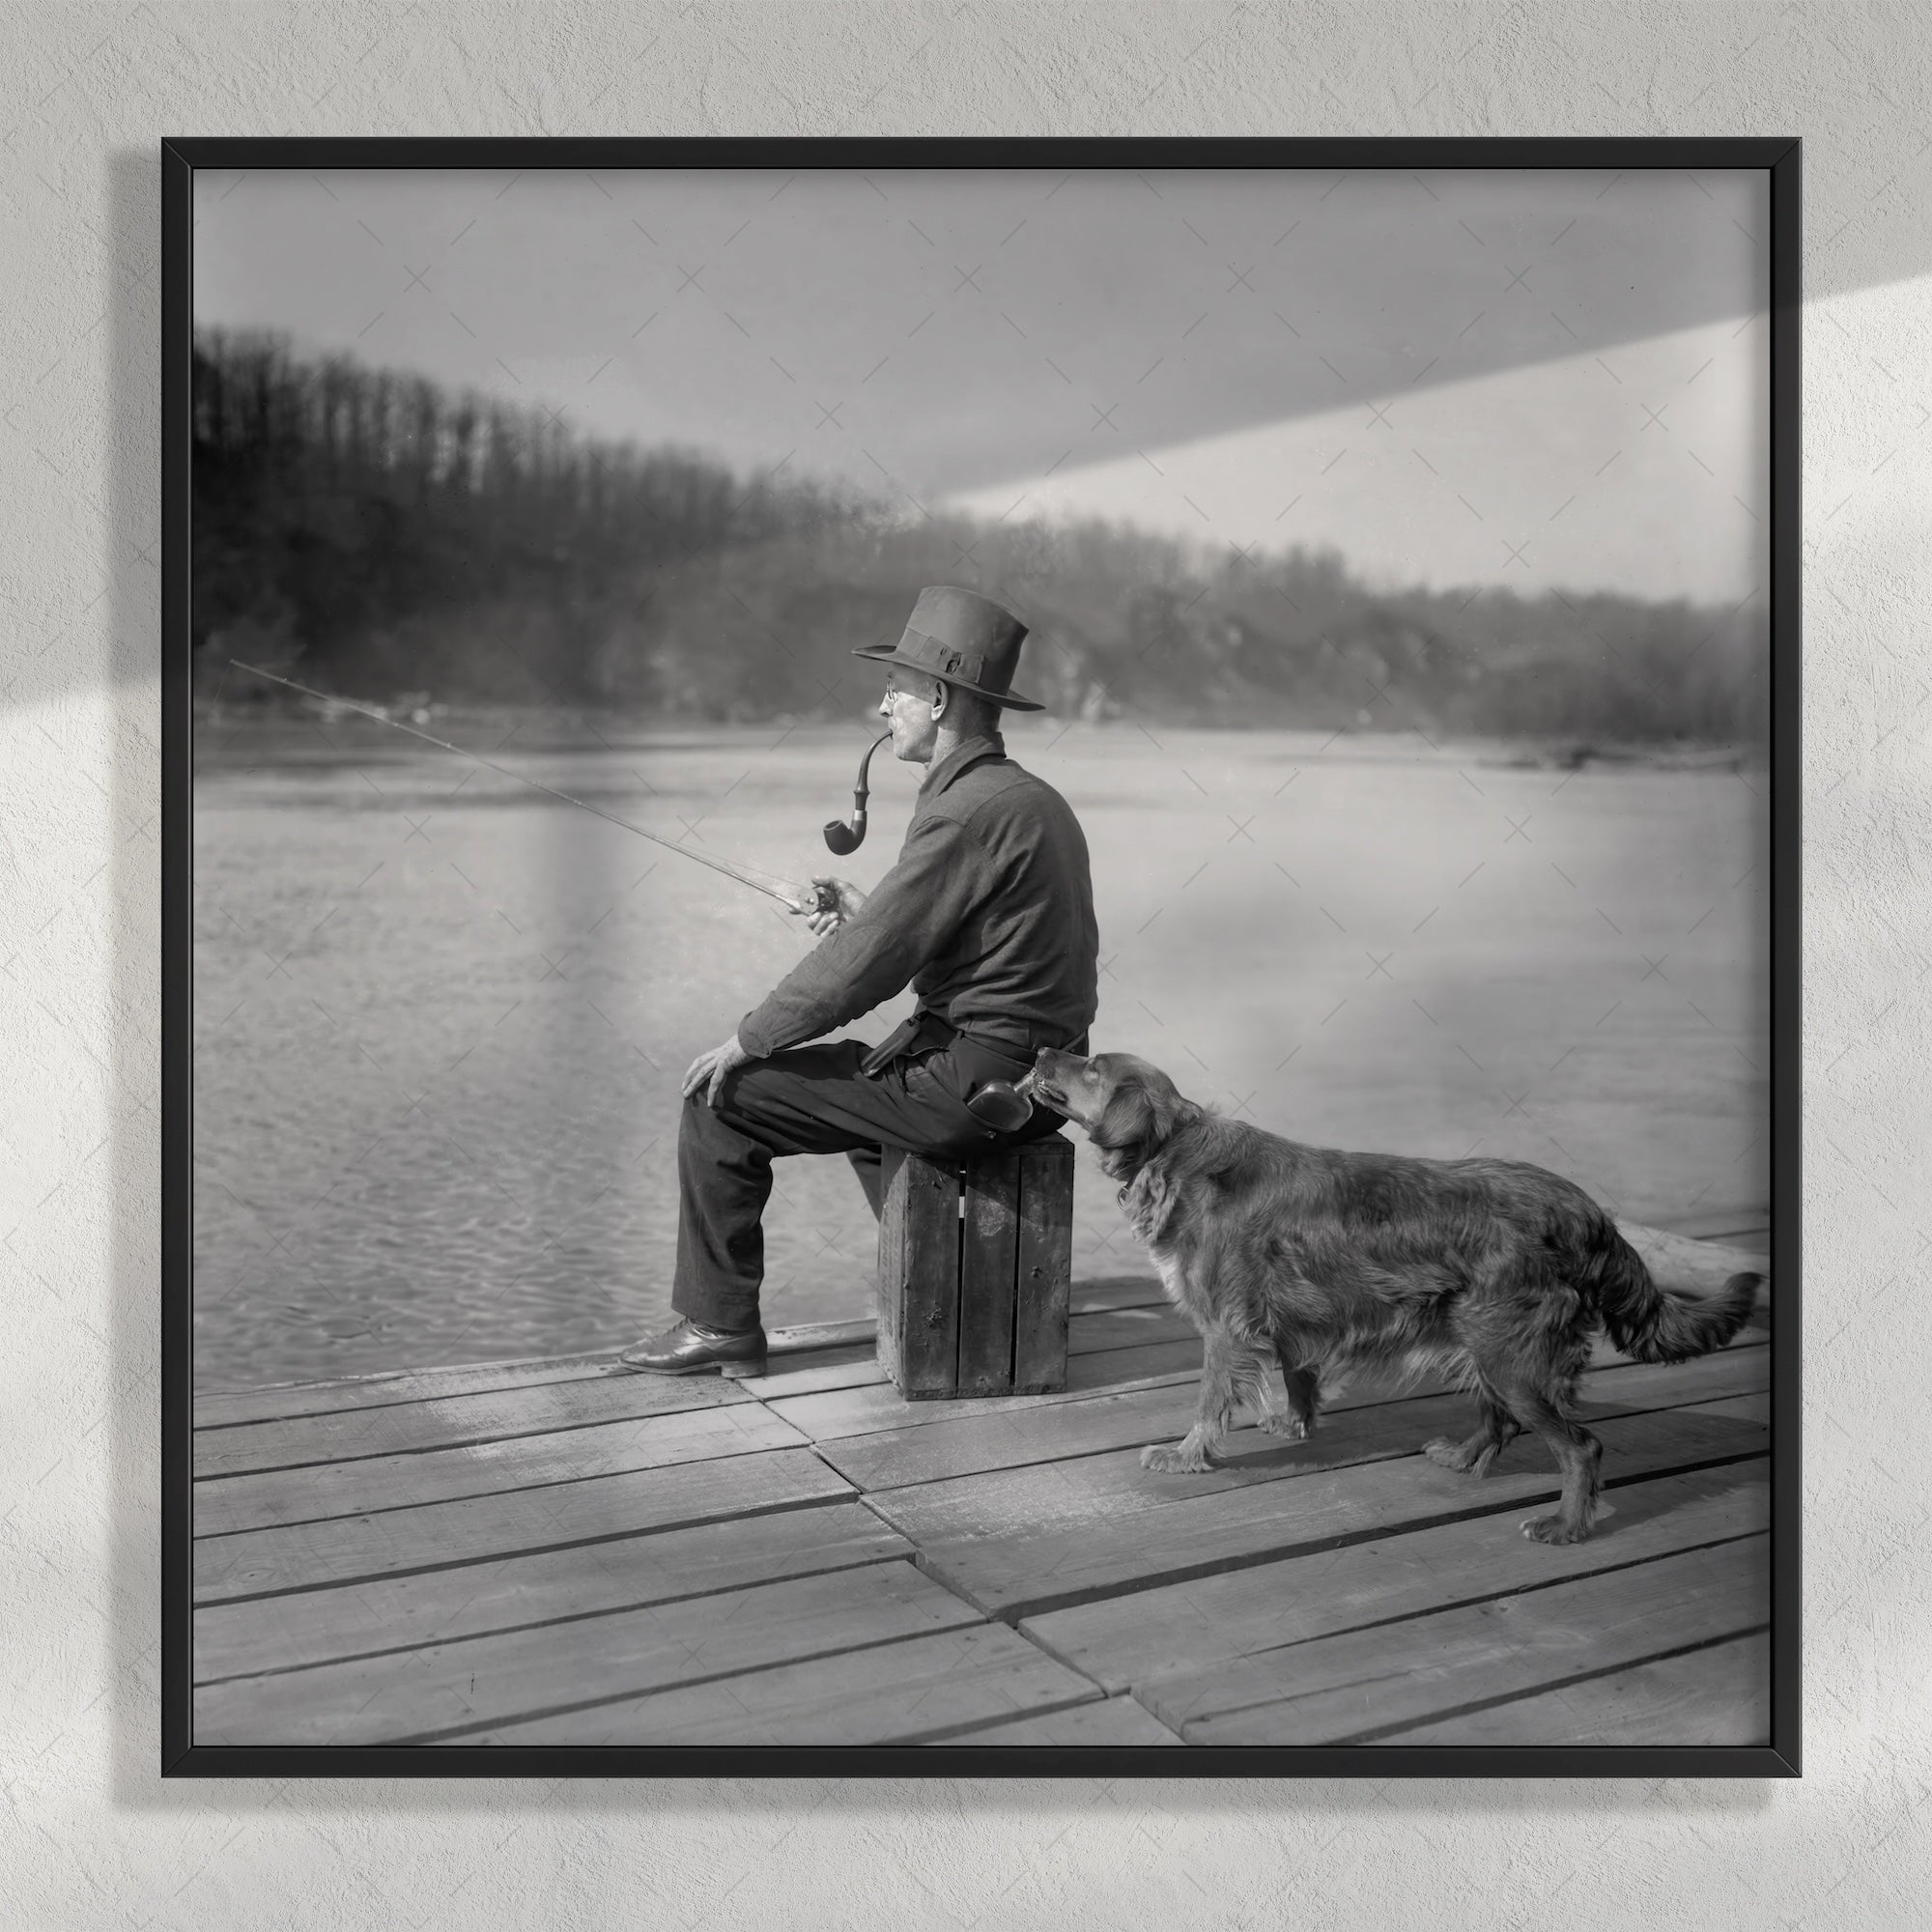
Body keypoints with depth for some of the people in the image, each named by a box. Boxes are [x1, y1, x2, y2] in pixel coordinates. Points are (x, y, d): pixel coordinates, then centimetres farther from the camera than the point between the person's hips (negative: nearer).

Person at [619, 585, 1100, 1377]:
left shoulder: (967, 812, -19)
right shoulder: (1034, 797, 11)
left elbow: (859, 969, -20)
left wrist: (745, 1041, -7)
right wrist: (873, 913, 10)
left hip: (973, 1084, -10)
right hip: (1035, 1073, 10)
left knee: (722, 1098, -2)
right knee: (849, 1062, 35)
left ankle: (719, 1322, 10)